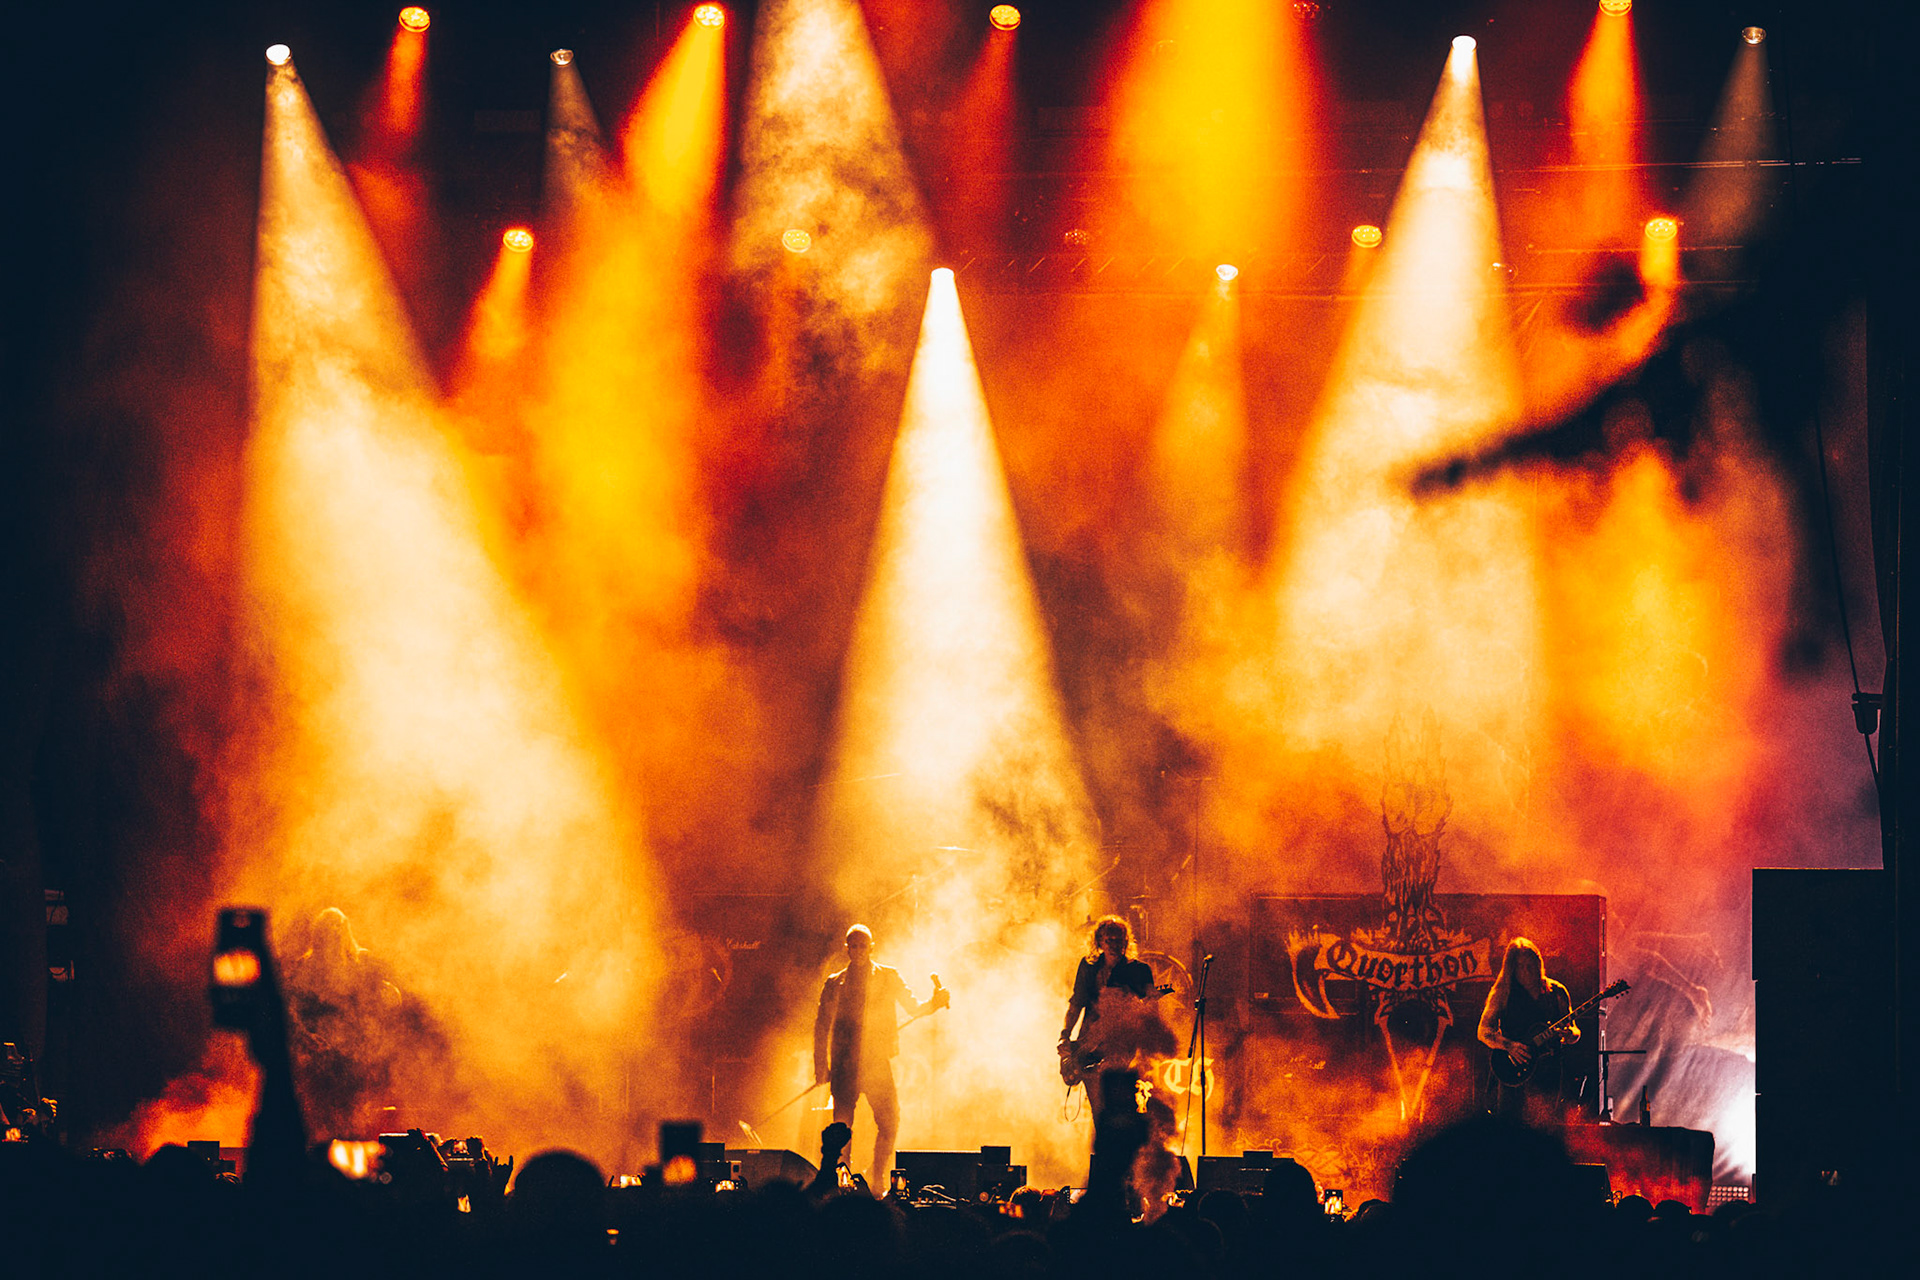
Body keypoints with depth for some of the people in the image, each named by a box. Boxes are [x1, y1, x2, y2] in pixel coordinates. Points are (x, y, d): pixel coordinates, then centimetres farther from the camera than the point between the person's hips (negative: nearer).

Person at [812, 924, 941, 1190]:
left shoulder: (888, 978, 10)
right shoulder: (835, 984, 8)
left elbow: (913, 1007, 5)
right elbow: (821, 1027, 9)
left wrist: (933, 1003, -17)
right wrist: (821, 1066, 1)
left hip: (878, 1063, 1)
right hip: (845, 1066, -1)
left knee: (889, 1123, -8)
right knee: (841, 1128, -6)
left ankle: (878, 1180, 6)